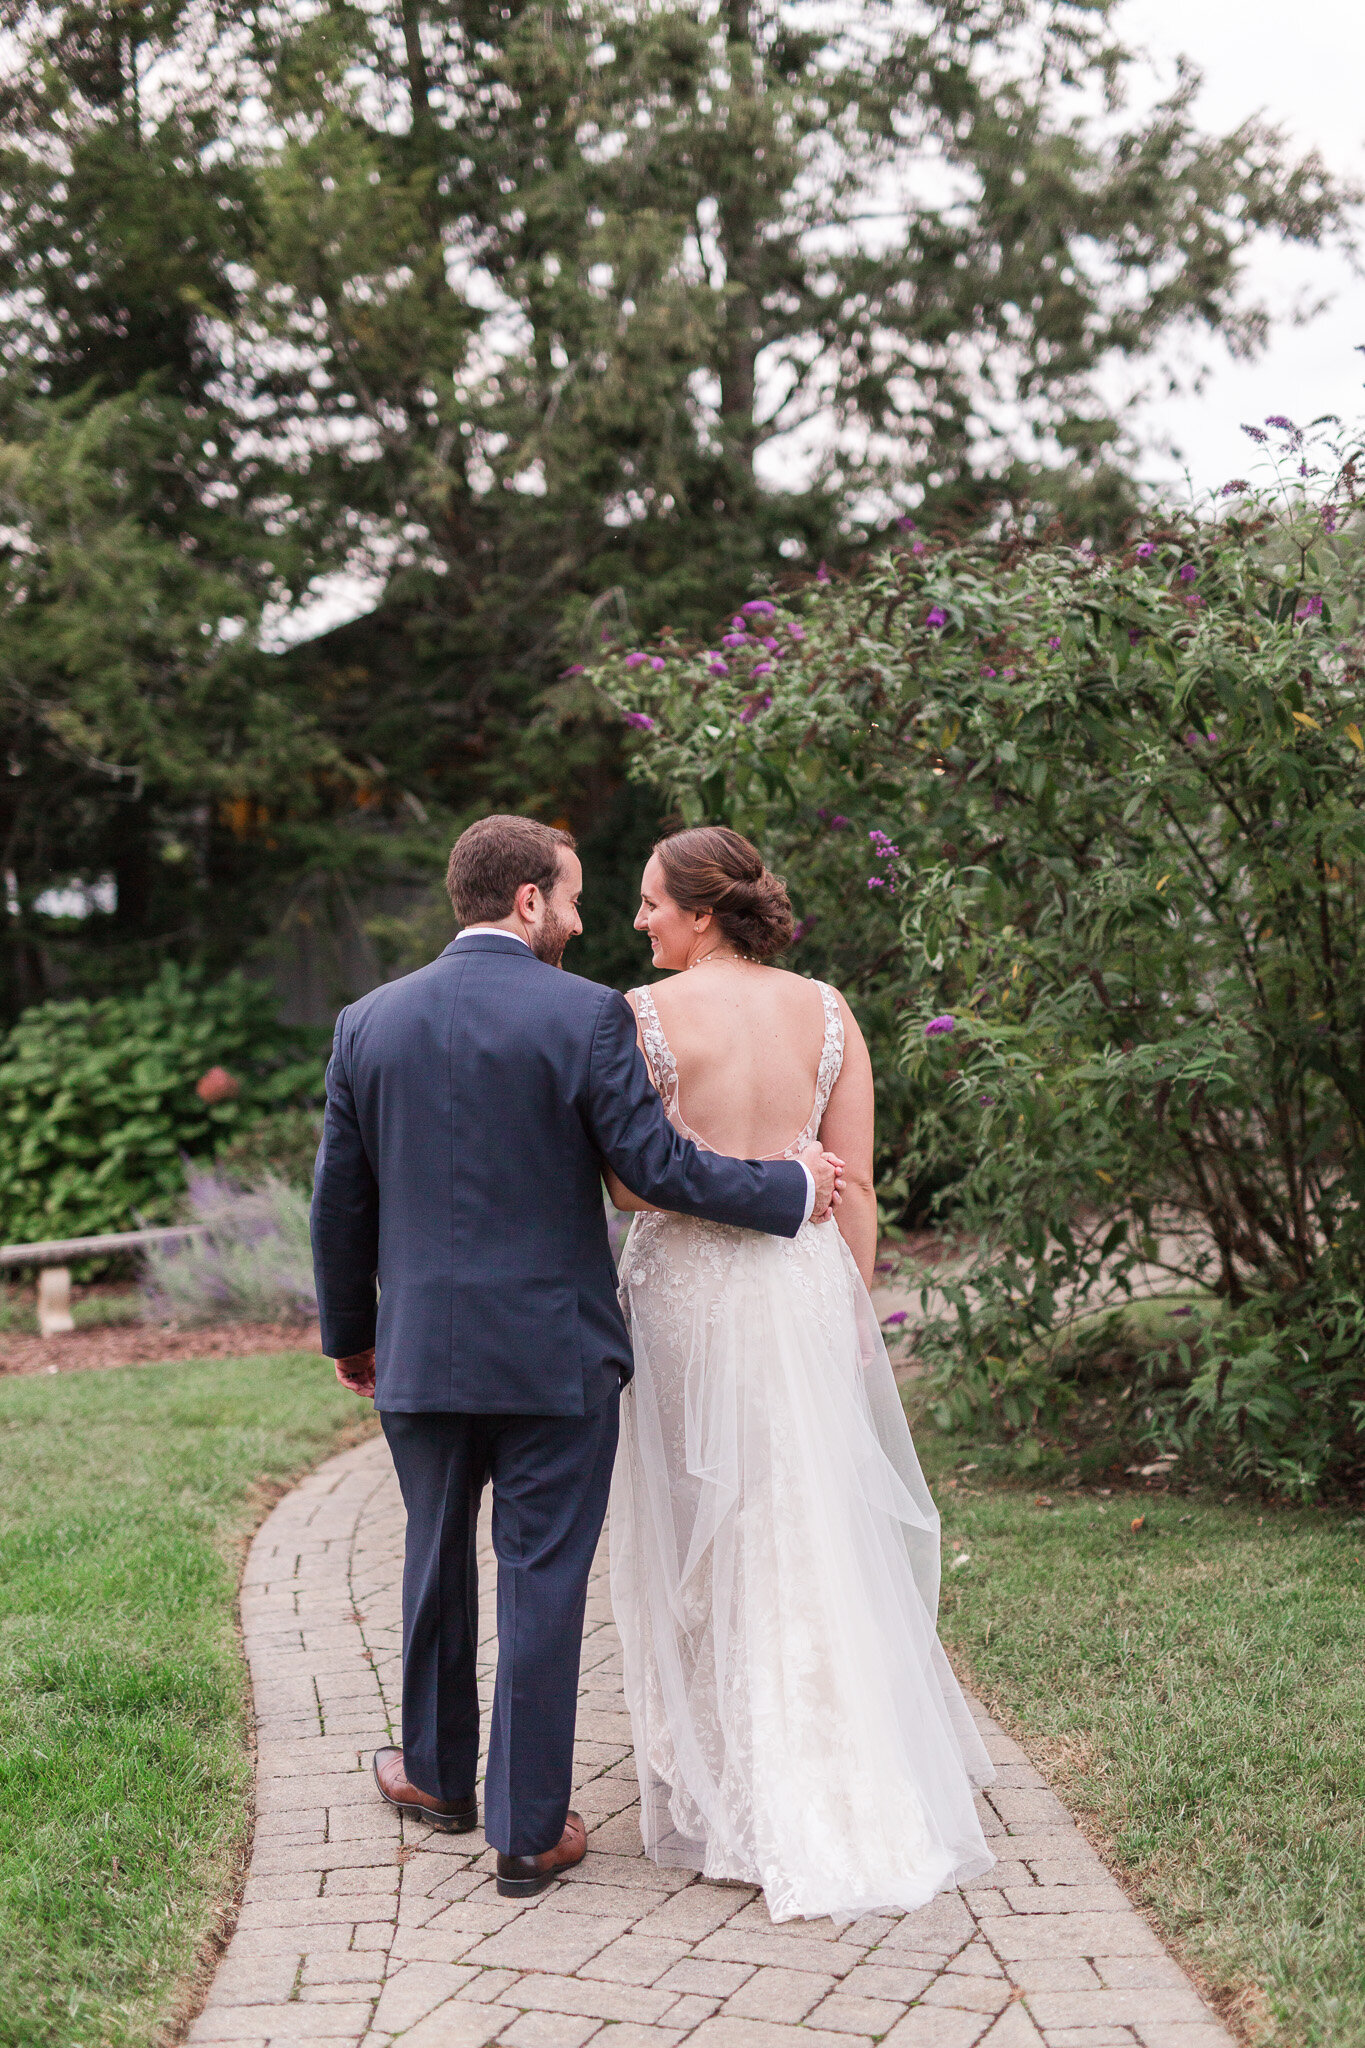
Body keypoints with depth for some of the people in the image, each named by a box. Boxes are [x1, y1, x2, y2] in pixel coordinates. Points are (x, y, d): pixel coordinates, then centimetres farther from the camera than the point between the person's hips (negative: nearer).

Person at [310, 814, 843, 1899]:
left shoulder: (368, 1022, 2)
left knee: (438, 1560, 22)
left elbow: (340, 1201, 7)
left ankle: (439, 1774, 39)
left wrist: (349, 1332, 20)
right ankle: (530, 1829, 14)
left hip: (421, 1354, 4)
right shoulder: (585, 1014, -12)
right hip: (555, 1351, -4)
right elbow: (656, 1164, -14)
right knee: (542, 1582, 6)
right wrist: (791, 1189, 1)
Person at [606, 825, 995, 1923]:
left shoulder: (648, 1014, -10)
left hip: (689, 1289, -3)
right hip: (806, 1285, 3)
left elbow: (630, 1180, -13)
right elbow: (855, 1185, 2)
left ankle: (730, 1792, 17)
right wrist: (855, 1311, 8)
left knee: (701, 1536, 9)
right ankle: (856, 1787, 22)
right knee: (818, 1534, 14)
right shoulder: (827, 1011, 2)